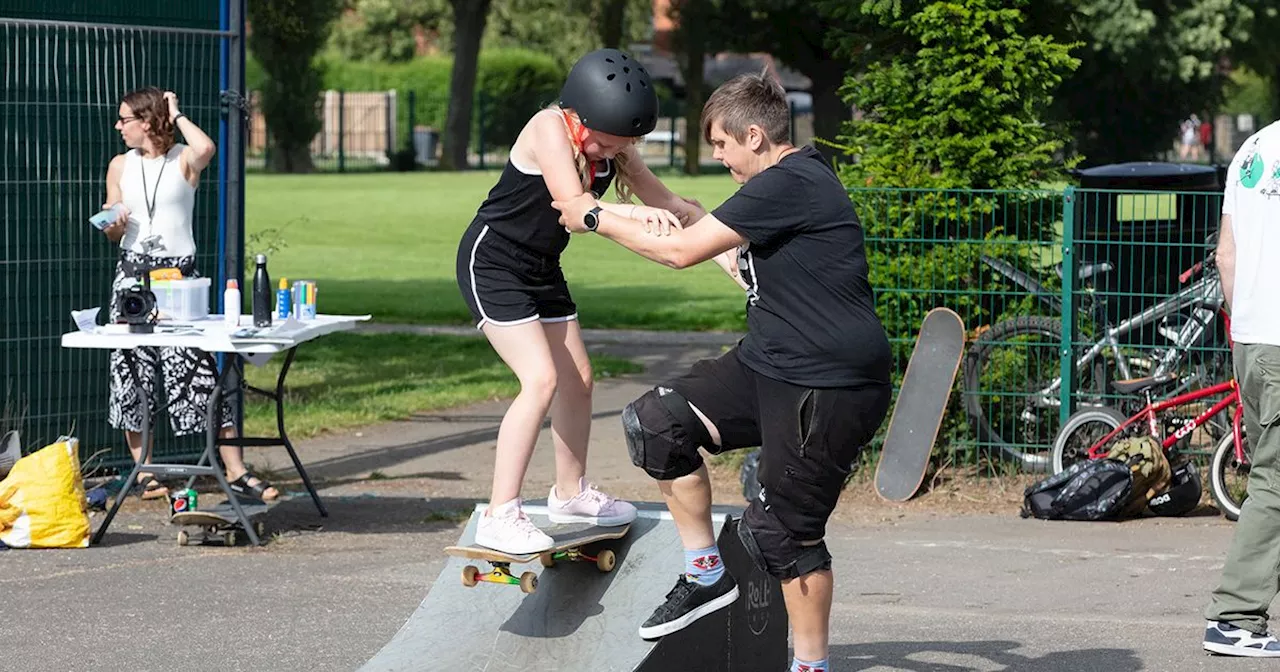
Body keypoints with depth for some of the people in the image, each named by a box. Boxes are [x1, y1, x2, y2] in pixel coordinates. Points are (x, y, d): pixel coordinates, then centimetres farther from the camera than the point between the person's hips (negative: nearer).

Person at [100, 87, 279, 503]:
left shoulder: (184, 160, -1)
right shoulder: (120, 166, 10)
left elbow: (206, 149, -27)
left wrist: (177, 115, -11)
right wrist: (113, 228, -7)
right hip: (132, 273, 4)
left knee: (199, 370, -9)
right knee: (131, 369, 1)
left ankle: (236, 472, -9)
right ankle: (144, 471, 12)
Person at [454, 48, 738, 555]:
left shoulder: (614, 148, -3)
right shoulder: (549, 129, -25)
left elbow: (664, 201, 3)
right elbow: (573, 206, -36)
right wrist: (635, 214, -50)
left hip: (541, 269, 8)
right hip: (492, 262, -8)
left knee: (577, 379, 13)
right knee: (541, 380, -19)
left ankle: (570, 493, 33)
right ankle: (499, 517, -17)